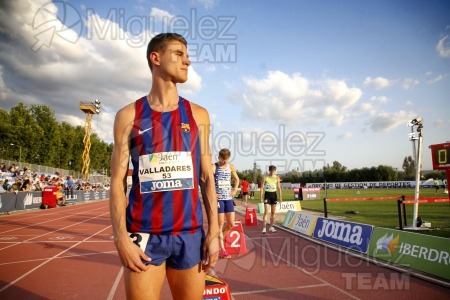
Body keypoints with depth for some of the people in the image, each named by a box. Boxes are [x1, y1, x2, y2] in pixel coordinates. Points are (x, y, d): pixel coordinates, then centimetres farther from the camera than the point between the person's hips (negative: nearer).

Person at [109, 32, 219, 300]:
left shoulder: (198, 115, 6)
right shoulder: (129, 115, 2)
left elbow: (207, 176, 6)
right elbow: (118, 181, 1)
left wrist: (214, 231, 0)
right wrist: (121, 237, -8)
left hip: (190, 233, 2)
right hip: (144, 234, -1)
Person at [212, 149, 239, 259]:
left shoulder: (231, 167, 8)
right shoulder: (213, 167, -7)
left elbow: (237, 179, 23)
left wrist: (235, 190, 9)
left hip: (228, 198, 5)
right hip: (218, 199, -5)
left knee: (231, 223, 6)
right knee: (220, 223, -1)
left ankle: (217, 240, 29)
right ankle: (222, 249, 8)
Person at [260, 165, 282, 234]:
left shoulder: (277, 178, 2)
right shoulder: (265, 178, -7)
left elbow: (279, 188, 5)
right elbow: (262, 188, -5)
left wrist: (280, 197, 1)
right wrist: (261, 197, -10)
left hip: (274, 195, 3)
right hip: (267, 194, -3)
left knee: (273, 212, 8)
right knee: (266, 212, -8)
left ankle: (271, 227, 20)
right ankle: (264, 228, -5)